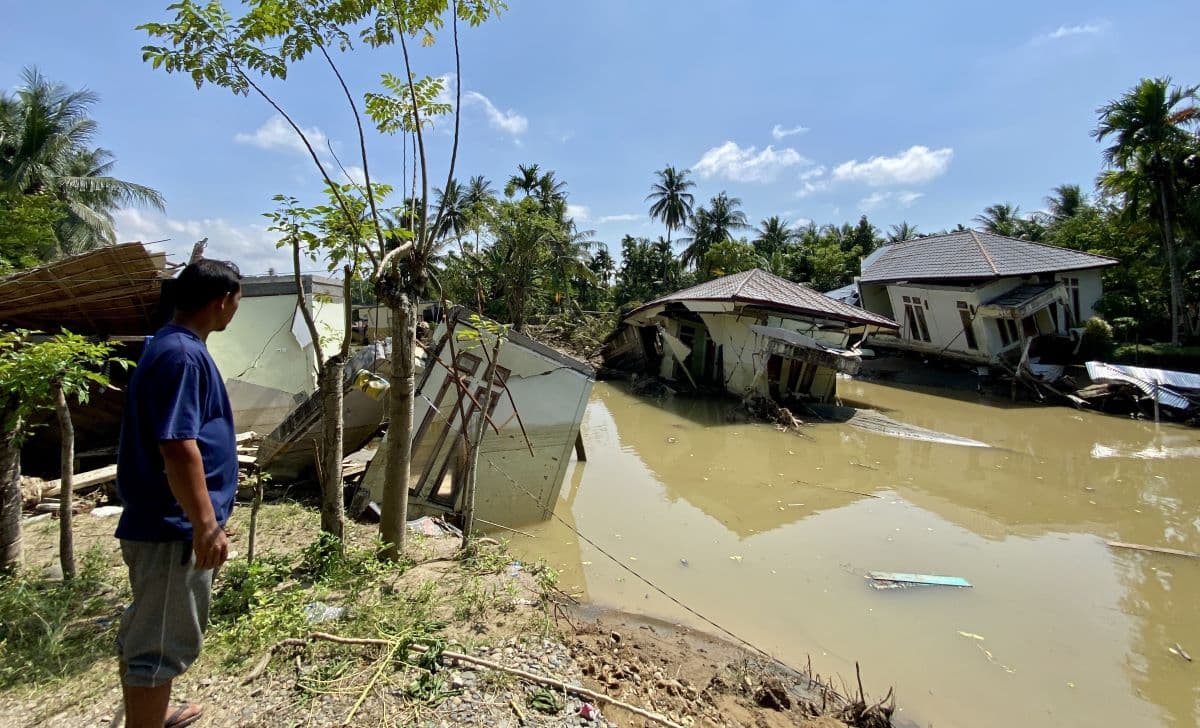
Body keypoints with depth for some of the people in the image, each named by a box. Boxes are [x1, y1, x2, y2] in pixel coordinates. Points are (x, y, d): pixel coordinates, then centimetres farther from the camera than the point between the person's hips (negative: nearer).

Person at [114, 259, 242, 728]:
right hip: (174, 526, -11)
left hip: (155, 520, 11)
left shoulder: (172, 346, 11)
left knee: (144, 631, 24)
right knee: (164, 640, 3)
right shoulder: (183, 354, -22)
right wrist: (206, 524, -24)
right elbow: (177, 447, -28)